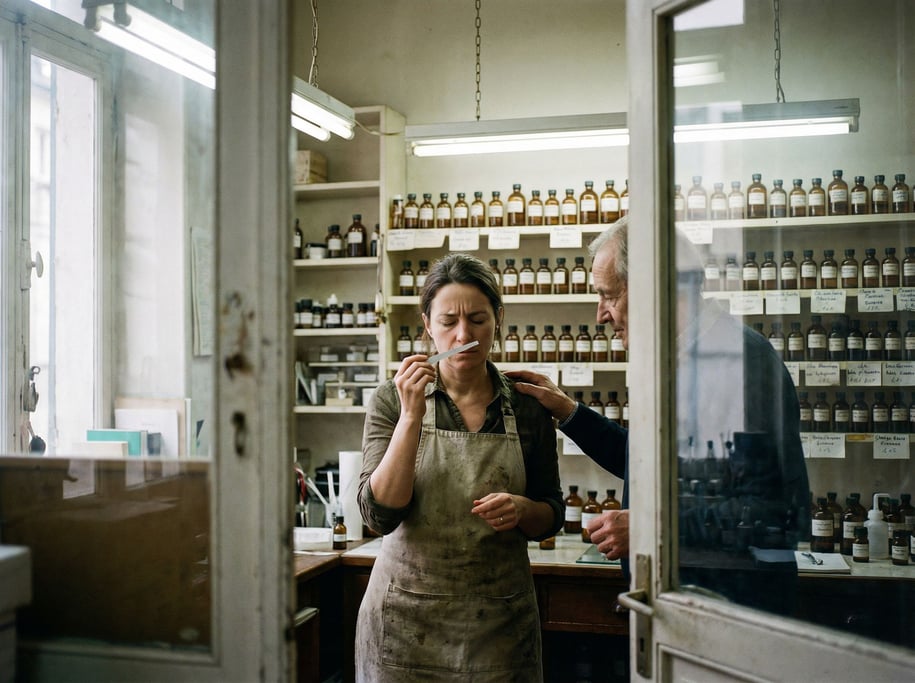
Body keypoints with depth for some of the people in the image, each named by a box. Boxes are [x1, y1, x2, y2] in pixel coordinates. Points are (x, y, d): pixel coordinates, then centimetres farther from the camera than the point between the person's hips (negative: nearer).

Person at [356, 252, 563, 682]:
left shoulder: (526, 409, -1)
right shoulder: (393, 401, -5)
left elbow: (551, 517, 8)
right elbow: (379, 514, -13)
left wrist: (521, 509, -14)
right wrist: (412, 417, -20)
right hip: (406, 616, -1)